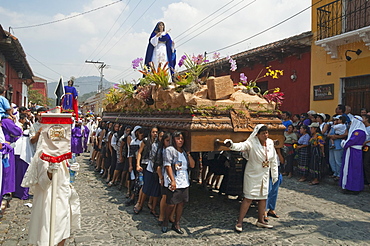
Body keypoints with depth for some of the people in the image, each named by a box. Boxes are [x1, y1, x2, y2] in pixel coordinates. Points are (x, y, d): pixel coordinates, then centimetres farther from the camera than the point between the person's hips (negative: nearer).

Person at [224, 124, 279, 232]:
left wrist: (275, 175, 15)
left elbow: (274, 160, 11)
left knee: (263, 197, 14)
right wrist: (231, 145, -58)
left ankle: (261, 220, 31)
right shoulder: (252, 142, -16)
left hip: (265, 175, 6)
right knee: (248, 198, -6)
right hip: (252, 175, -6)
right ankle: (239, 222, 3)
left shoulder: (270, 143, 1)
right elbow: (241, 146, -36)